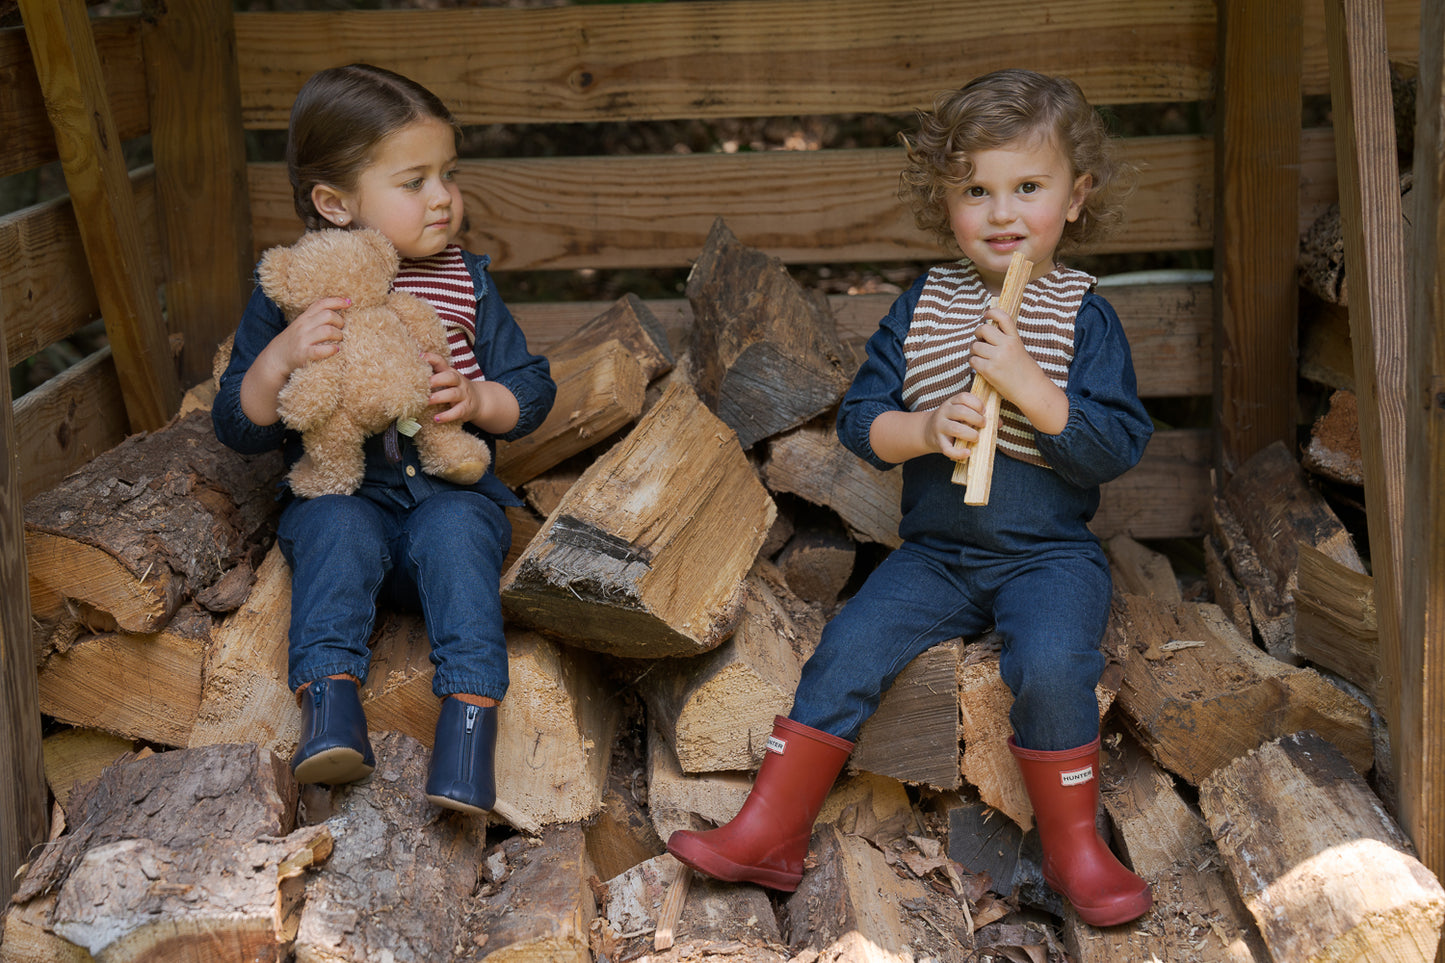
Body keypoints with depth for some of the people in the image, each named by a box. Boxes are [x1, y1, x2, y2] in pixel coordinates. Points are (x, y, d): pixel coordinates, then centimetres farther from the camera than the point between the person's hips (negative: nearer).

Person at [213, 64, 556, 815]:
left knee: (456, 529, -31)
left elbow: (532, 390, 9)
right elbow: (239, 428, -2)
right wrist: (279, 358, -21)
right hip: (339, 491, 0)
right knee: (337, 528, -32)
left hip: (451, 491, 1)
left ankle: (470, 709, -39)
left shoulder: (465, 284, 6)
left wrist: (480, 399, -14)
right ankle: (329, 698, -39)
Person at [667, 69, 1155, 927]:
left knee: (1051, 664, -29)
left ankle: (1075, 847, -9)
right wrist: (922, 430, -17)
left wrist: (1028, 387, -24)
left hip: (1051, 554, -3)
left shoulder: (1084, 318, -4)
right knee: (849, 649, -14)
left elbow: (1119, 448, -12)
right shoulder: (923, 307, 5)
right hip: (936, 551, 3)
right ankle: (770, 834, -5)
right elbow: (858, 420, 4)